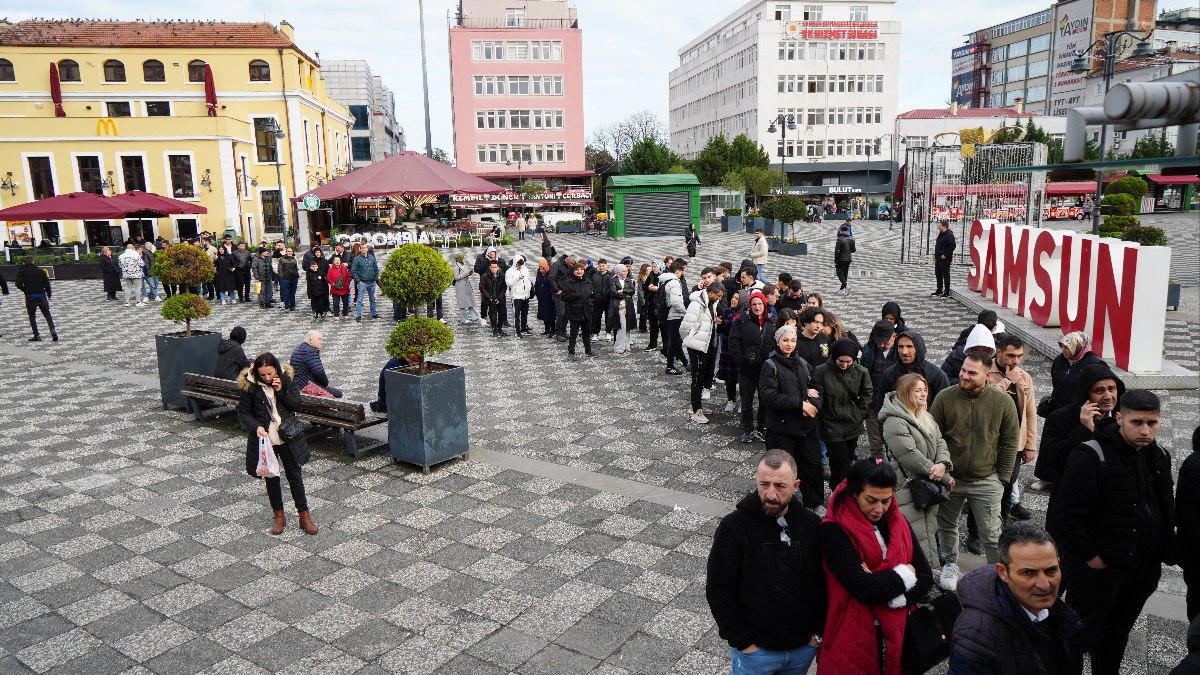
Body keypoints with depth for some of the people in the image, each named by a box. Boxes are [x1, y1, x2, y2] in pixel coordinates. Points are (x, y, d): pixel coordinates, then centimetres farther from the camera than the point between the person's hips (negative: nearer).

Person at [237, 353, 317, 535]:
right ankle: (279, 516, 27)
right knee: (271, 478, 12)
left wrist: (281, 391, -19)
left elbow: (298, 405, -6)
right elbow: (243, 412, -4)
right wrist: (256, 426, -21)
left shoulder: (286, 379, -8)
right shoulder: (250, 385, -11)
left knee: (295, 476, 7)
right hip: (264, 439, 0)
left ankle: (304, 516, 17)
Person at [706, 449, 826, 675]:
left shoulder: (811, 524, -6)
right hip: (755, 650, -3)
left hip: (804, 647, 3)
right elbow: (718, 591, -13)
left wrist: (818, 631, 0)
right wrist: (742, 642, -12)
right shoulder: (734, 527, -17)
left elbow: (824, 582, 4)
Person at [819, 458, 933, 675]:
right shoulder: (834, 530, -18)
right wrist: (905, 574, -12)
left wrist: (881, 585, -19)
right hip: (853, 638, -5)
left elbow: (926, 578, -2)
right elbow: (863, 588, -27)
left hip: (897, 633, 5)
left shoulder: (897, 522, 2)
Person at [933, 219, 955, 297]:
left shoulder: (949, 235, -15)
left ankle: (947, 293, 1)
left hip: (945, 259, -10)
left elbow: (952, 246, -23)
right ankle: (939, 291, 26)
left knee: (945, 276, -4)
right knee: (938, 275, 16)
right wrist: (935, 255, 17)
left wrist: (945, 255, -22)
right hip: (938, 259, 10)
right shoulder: (941, 234, 16)